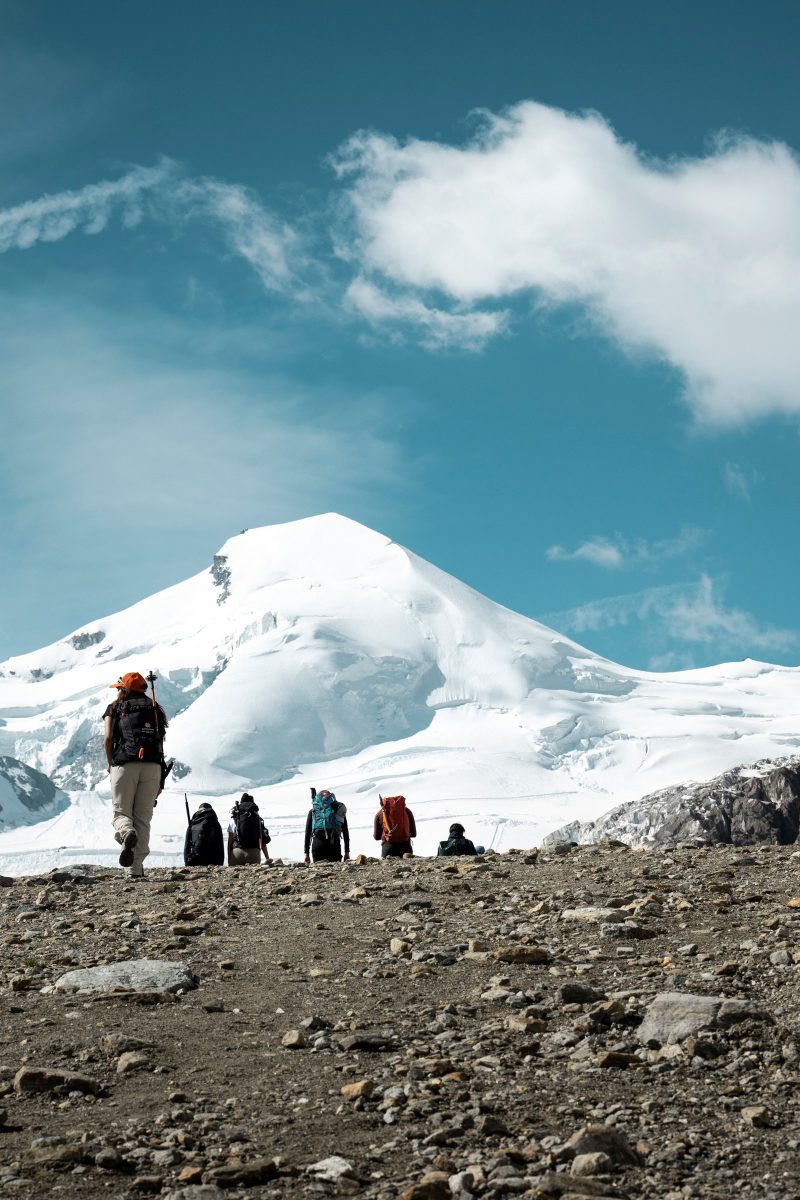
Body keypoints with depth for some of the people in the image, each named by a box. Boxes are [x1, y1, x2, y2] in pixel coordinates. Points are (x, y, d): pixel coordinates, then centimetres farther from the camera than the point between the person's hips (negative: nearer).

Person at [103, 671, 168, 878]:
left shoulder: (115, 709, 12)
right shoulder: (155, 710, 20)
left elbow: (108, 738, -2)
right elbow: (161, 745, 14)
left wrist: (110, 764, 13)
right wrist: (160, 780, 15)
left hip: (125, 765, -2)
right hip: (152, 766, 2)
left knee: (121, 812, 6)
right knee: (143, 817, 5)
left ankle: (127, 833, -30)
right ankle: (136, 869, -1)